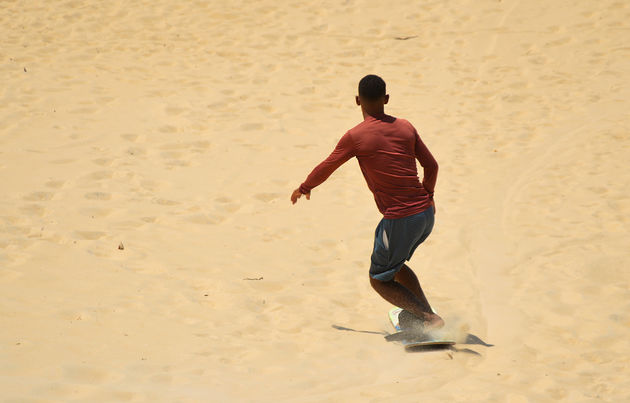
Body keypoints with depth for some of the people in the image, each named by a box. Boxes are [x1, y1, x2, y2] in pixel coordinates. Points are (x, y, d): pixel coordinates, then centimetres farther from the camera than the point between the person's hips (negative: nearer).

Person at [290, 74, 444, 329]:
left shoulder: (355, 136, -8)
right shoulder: (405, 127, 6)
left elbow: (325, 169, 6)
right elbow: (431, 165, 12)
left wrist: (304, 188, 26)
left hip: (400, 219, -6)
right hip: (426, 214, 6)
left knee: (379, 280, 11)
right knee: (392, 263, 30)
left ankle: (430, 319, -3)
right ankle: (424, 310, 23)